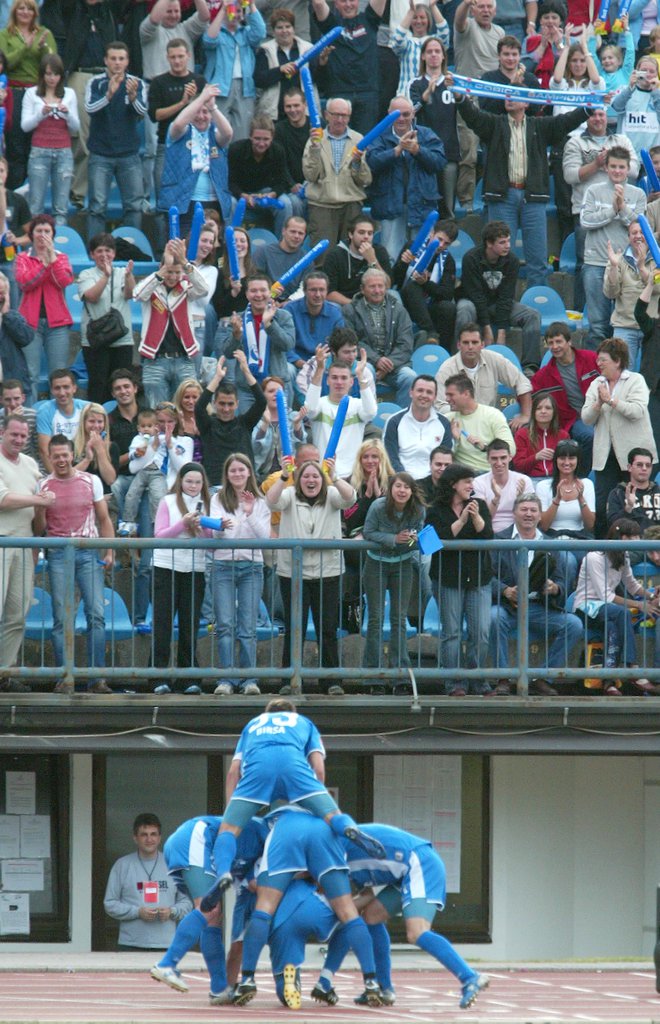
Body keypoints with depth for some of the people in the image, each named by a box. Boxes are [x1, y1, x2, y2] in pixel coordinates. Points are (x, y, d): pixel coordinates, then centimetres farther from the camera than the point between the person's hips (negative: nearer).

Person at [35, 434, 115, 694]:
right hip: (58, 555, 0)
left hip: (89, 554, 0)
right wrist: (41, 509, -12)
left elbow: (104, 519, 11)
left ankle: (97, 678, -7)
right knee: (61, 619, -3)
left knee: (96, 614, -8)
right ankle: (65, 678, -1)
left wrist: (109, 552, 3)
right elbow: (39, 530, 7)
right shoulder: (43, 486, 6)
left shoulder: (91, 482, 7)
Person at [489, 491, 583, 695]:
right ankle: (503, 678, -23)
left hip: (541, 607, 3)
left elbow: (562, 583, 11)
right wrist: (506, 591, -21)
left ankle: (542, 679, -11)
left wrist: (554, 588, -13)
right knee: (494, 618, -36)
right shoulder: (498, 541, 8)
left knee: (574, 625, -20)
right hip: (507, 604, -3)